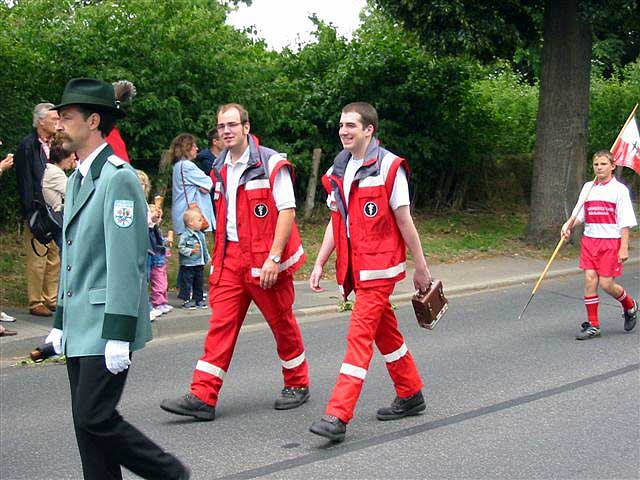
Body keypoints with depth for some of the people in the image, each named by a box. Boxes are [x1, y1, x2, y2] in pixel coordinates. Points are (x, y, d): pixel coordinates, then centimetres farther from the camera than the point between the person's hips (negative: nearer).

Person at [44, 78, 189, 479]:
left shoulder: (118, 178, -14)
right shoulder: (77, 179, 16)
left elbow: (126, 262, -19)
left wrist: (118, 335, -22)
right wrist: (61, 322, 20)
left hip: (106, 325, -9)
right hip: (79, 326, 9)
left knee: (96, 418, -9)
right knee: (85, 422, 9)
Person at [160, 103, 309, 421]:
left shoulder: (270, 163, -8)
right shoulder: (220, 169, 12)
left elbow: (287, 211, -13)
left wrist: (274, 257, -20)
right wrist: (219, 256, 17)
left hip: (266, 260, -5)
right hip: (230, 258, 5)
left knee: (282, 323, 7)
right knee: (221, 324, -1)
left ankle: (297, 384, 26)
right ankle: (202, 397, -4)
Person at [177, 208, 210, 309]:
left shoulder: (201, 235, 11)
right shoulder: (185, 235, -13)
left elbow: (204, 248, 20)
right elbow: (181, 248, -16)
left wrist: (208, 259, 21)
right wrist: (191, 251, -24)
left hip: (199, 264, 7)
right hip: (188, 264, -7)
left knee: (199, 282, 12)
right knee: (187, 282, -2)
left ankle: (198, 299, 21)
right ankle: (187, 300, 5)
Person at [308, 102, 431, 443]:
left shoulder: (389, 167, -10)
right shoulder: (338, 170, 10)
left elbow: (404, 221, -8)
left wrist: (420, 267, -2)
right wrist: (319, 264, 9)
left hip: (379, 267, -7)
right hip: (354, 267, 7)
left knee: (359, 335, -12)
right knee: (385, 332, 17)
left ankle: (337, 416, -15)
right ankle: (410, 395, 32)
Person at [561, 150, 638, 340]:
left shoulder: (619, 189, -3)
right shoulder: (588, 187, 11)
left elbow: (625, 222, -6)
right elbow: (579, 214, 10)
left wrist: (624, 247, -11)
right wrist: (568, 225, -10)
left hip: (611, 241, -4)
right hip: (590, 239, 4)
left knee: (606, 283, -6)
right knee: (590, 280, -3)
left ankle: (630, 306, 25)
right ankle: (592, 325, 6)